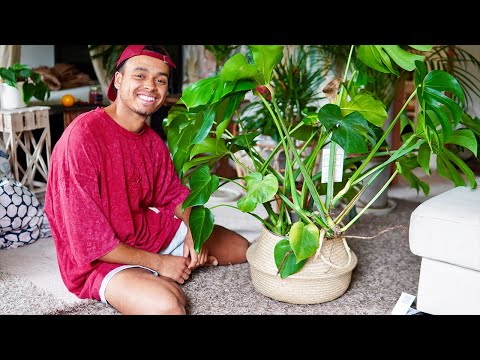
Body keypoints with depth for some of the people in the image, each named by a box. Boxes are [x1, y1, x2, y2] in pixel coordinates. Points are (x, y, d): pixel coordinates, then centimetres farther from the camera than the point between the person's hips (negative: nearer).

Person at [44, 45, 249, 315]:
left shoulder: (153, 141, 0)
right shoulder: (82, 137, -25)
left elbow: (175, 195, 13)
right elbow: (88, 240, -26)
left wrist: (194, 233, -9)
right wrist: (158, 263, -19)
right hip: (99, 259, -7)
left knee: (240, 247, 14)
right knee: (165, 305, -36)